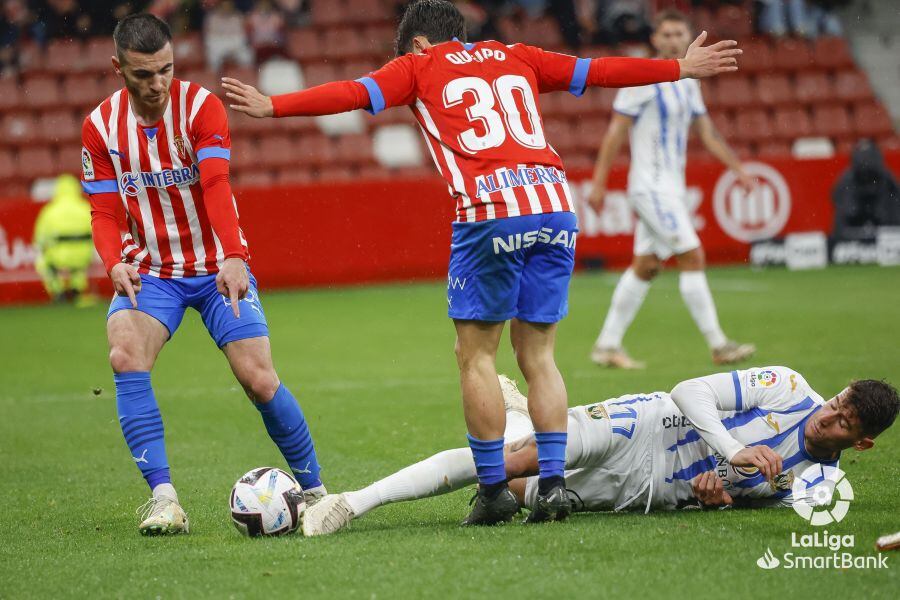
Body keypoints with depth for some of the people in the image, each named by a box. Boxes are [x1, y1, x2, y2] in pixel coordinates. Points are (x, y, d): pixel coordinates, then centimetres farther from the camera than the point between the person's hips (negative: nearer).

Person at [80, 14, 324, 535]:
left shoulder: (201, 106, -13)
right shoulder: (101, 126, -3)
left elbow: (216, 185, -27)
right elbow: (105, 212, -2)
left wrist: (233, 257, -41)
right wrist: (116, 263, -24)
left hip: (217, 267, -2)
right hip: (149, 271, 2)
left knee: (259, 379, -9)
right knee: (125, 354, -26)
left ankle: (314, 491, 13)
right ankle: (164, 498, -23)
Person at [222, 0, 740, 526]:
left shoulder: (419, 65, 15)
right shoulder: (516, 57, 26)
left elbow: (353, 93, 3)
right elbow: (597, 70, 30)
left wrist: (273, 106, 3)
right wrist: (682, 69, 40)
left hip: (490, 212, -4)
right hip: (556, 206, 5)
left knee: (476, 356, 5)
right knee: (538, 356, 12)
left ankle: (494, 489, 2)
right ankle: (554, 483, 4)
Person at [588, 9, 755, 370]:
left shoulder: (688, 83, 13)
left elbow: (707, 133, 18)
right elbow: (616, 132, -11)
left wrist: (738, 169, 11)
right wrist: (599, 182, -12)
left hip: (671, 187, 8)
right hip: (651, 187, -8)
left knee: (646, 266, 9)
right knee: (693, 257, -11)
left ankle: (607, 346, 14)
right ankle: (718, 346, -9)